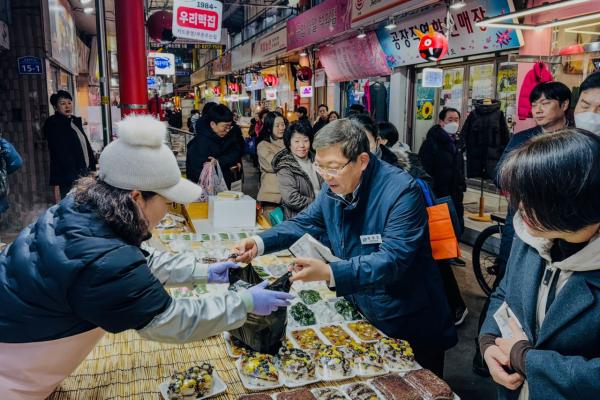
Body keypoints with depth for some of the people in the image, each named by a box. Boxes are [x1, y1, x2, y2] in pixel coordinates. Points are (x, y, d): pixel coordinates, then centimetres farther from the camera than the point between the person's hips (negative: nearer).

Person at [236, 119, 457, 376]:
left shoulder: (401, 191, -25)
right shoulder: (334, 187, -3)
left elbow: (393, 259, -32)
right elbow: (305, 223, 10)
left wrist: (329, 273, -43)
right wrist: (260, 242, -7)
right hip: (358, 313, 6)